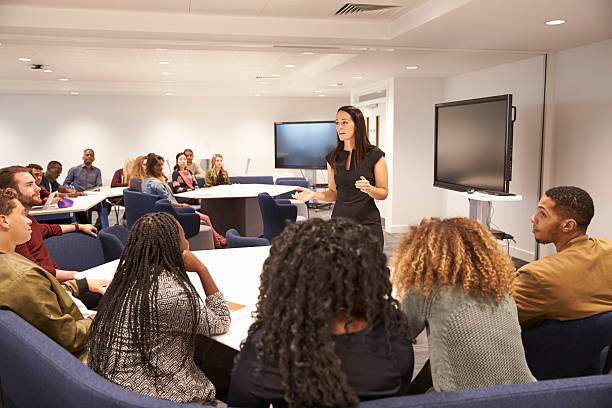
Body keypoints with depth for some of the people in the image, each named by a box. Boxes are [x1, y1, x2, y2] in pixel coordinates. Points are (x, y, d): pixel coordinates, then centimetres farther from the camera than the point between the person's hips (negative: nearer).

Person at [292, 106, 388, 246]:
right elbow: (333, 193, 13)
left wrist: (369, 189, -21)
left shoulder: (375, 155, -3)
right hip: (339, 222, 3)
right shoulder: (333, 157, 8)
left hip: (367, 224, -3)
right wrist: (314, 194, -5)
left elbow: (384, 193, 0)